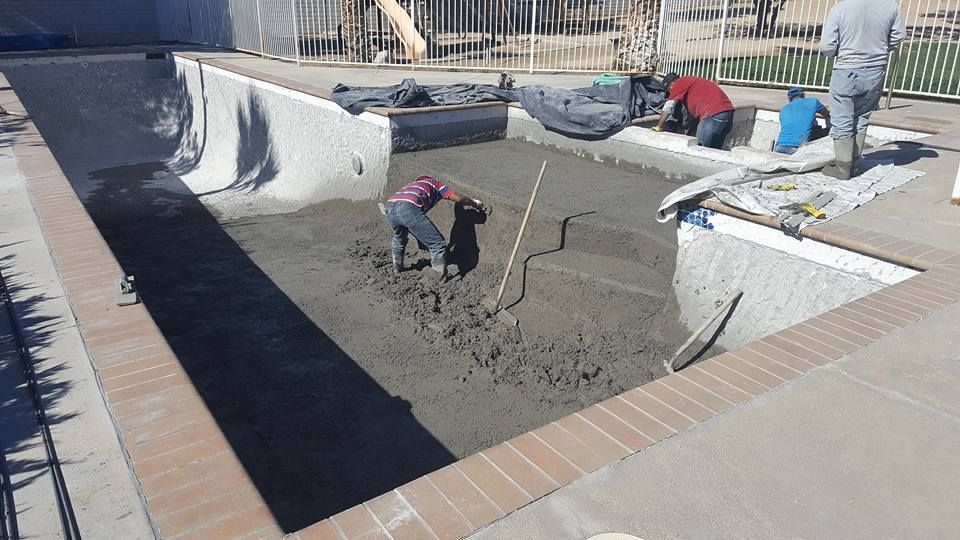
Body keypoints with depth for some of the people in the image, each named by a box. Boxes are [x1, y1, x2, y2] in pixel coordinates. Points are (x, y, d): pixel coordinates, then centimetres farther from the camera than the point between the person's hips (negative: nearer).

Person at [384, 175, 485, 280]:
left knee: (399, 238, 39)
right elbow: (458, 198, 16)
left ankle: (397, 267, 49)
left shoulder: (412, 185, 44)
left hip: (390, 208, 7)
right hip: (408, 209, -7)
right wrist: (474, 203, 36)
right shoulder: (434, 183, 28)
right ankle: (442, 279, -1)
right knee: (437, 244, 2)